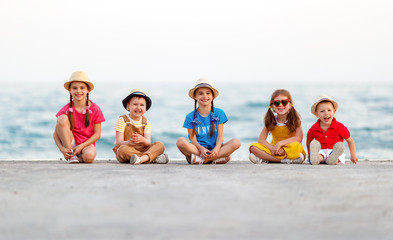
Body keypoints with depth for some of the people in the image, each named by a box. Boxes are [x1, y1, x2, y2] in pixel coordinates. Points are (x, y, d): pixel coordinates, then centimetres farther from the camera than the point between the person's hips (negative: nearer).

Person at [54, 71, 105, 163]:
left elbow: (97, 134, -5)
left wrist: (81, 146, -18)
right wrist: (62, 149, -22)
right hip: (69, 143, 1)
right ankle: (70, 154, -17)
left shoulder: (95, 109, -6)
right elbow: (56, 134, -4)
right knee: (62, 118, -24)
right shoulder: (66, 109, -5)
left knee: (89, 156, -38)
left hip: (87, 143, -1)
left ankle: (80, 157, 1)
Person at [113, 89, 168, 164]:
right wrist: (129, 142, -35)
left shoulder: (146, 122, 7)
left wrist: (143, 140, -32)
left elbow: (148, 143, -6)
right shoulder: (122, 120, -5)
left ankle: (142, 159, -44)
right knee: (123, 150, -38)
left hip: (142, 149, 4)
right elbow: (118, 143, -12)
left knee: (160, 145, -17)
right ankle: (153, 158, -34)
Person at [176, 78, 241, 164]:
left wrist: (217, 148, -22)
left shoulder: (219, 113, 6)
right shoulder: (190, 117, 3)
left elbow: (220, 136, 0)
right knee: (181, 141, -31)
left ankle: (202, 160, -28)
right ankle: (216, 159, -31)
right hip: (198, 149, -2)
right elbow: (193, 139, -3)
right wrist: (201, 149, -26)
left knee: (236, 142, -24)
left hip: (214, 150, 2)